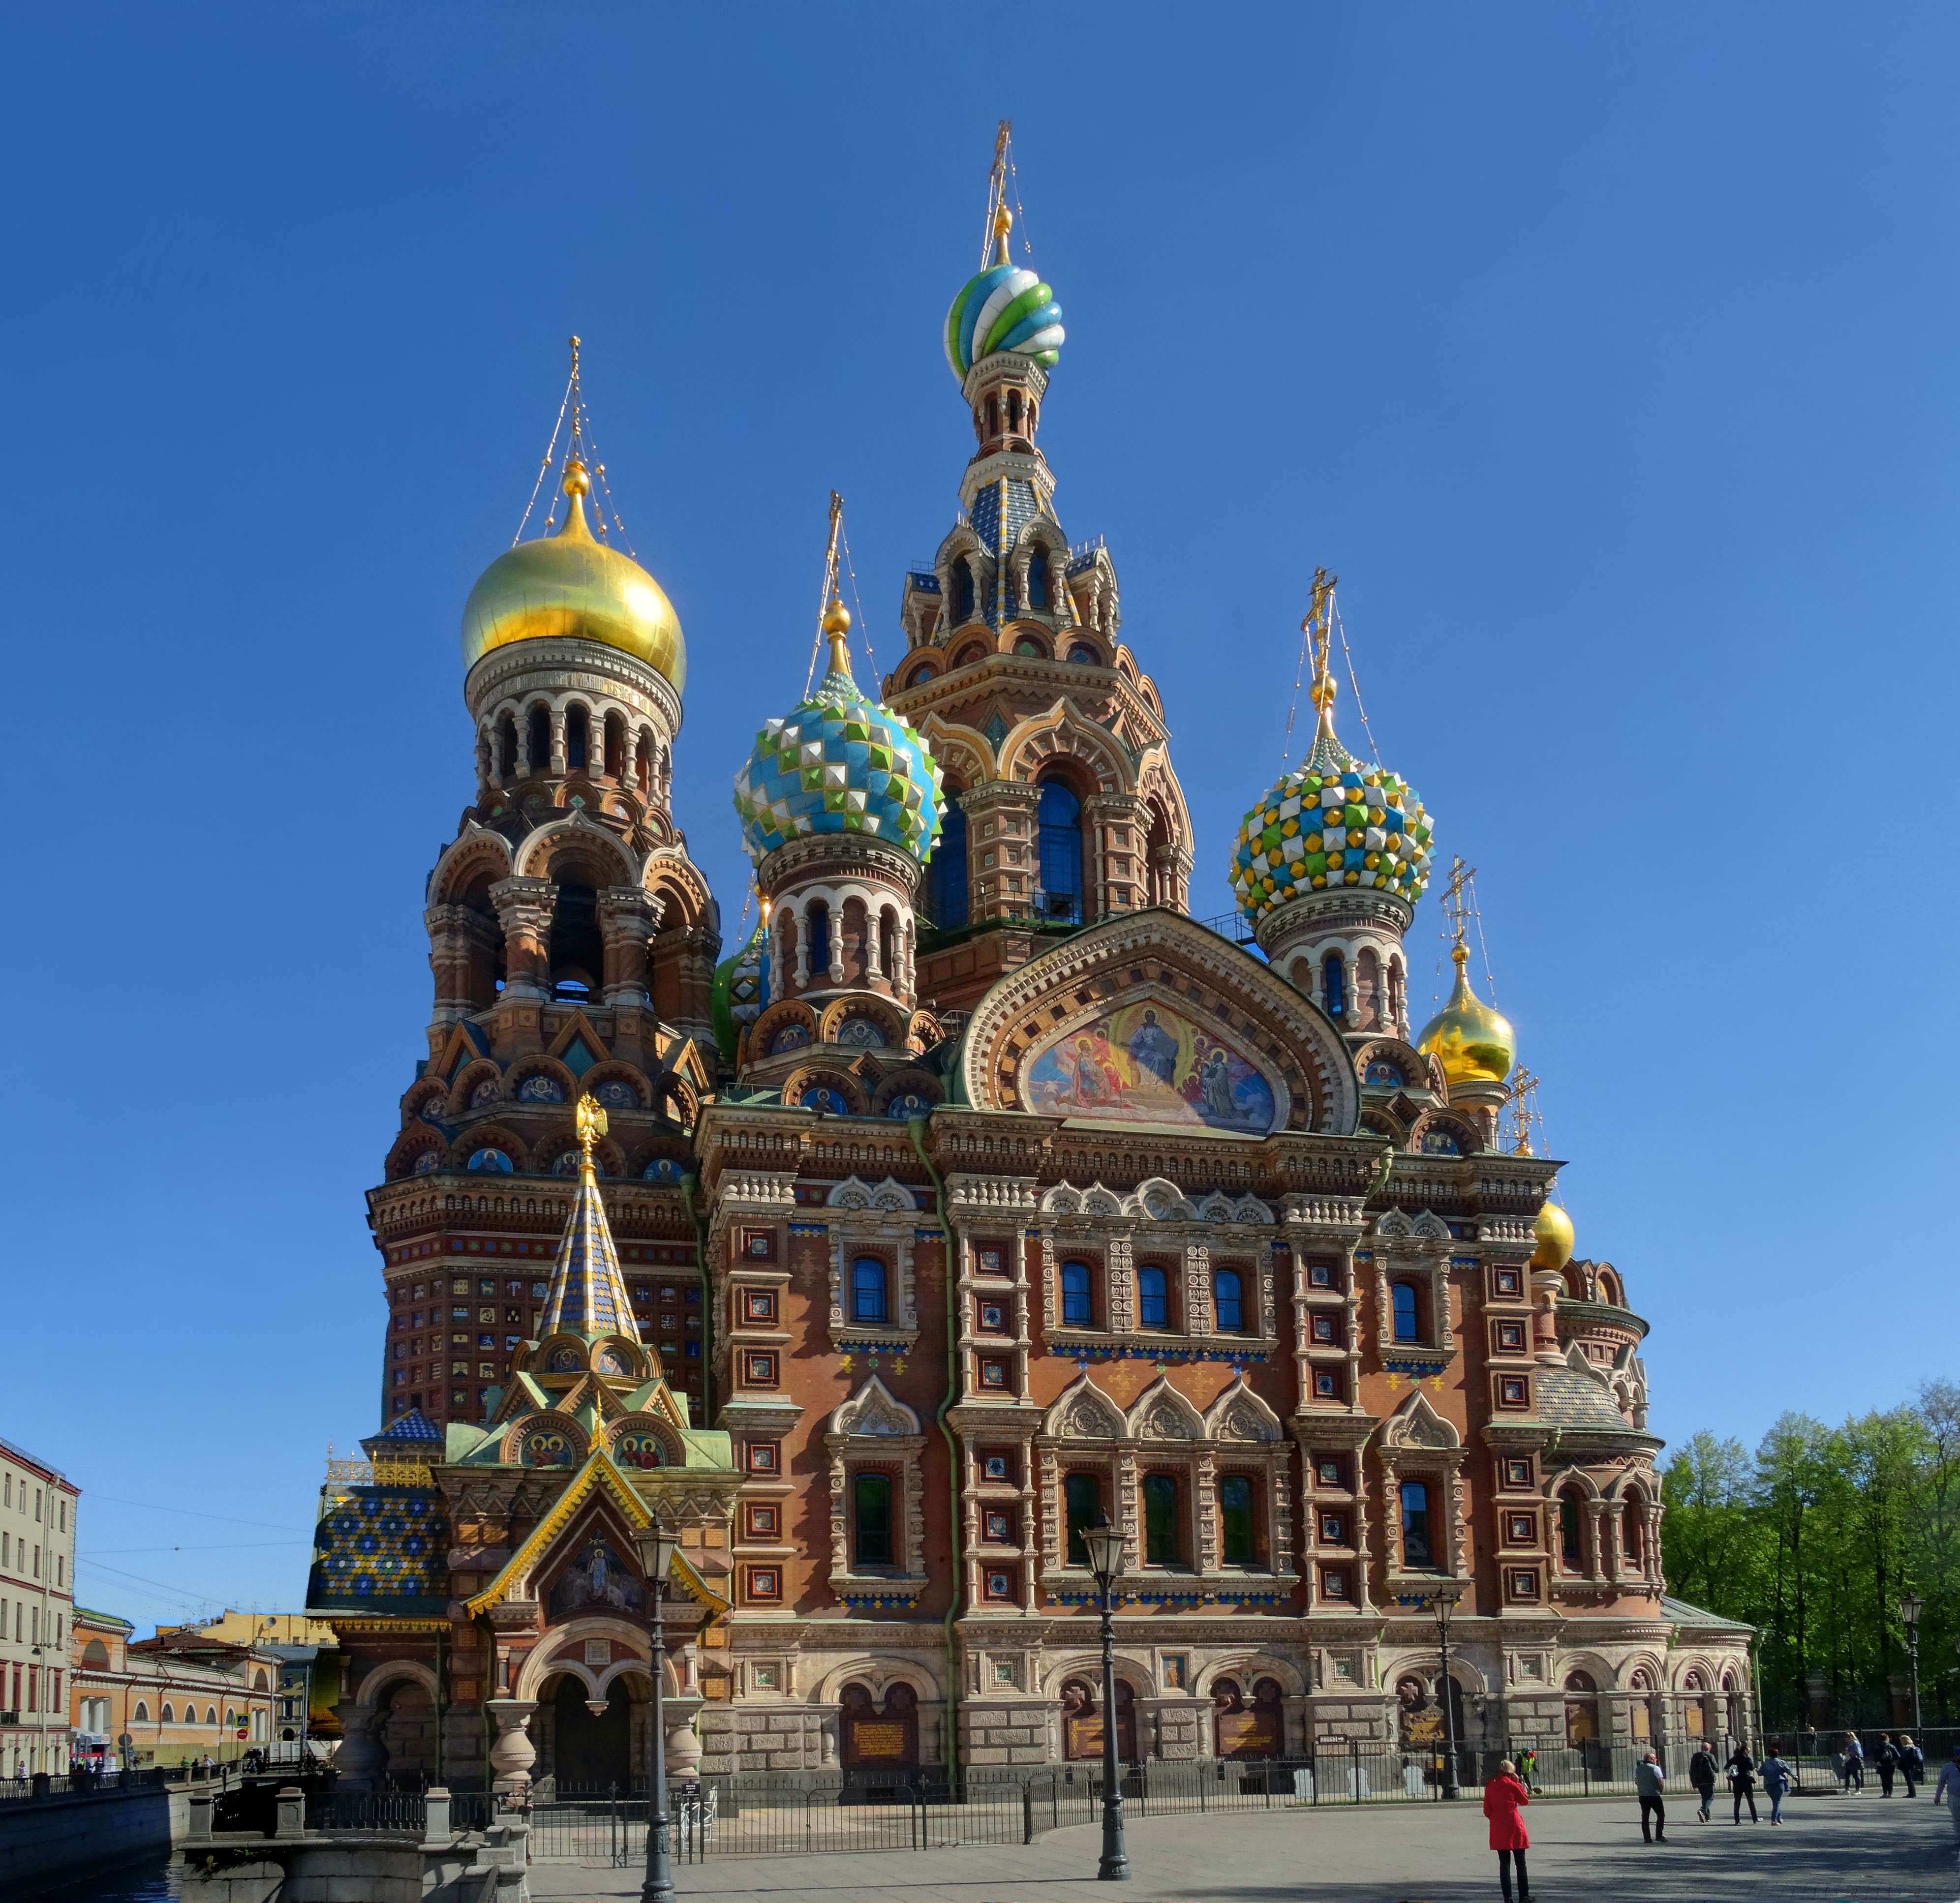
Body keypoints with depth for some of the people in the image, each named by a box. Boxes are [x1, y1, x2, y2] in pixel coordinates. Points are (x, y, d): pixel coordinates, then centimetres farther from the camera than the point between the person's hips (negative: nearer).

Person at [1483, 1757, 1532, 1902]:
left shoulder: (1490, 1786, 5)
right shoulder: (1511, 1785, -7)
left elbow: (1487, 1811, 8)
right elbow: (1525, 1801, 6)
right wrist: (1519, 1783, 7)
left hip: (1498, 1829, 4)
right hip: (1514, 1827, -4)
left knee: (1504, 1863, 7)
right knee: (1521, 1863, 6)